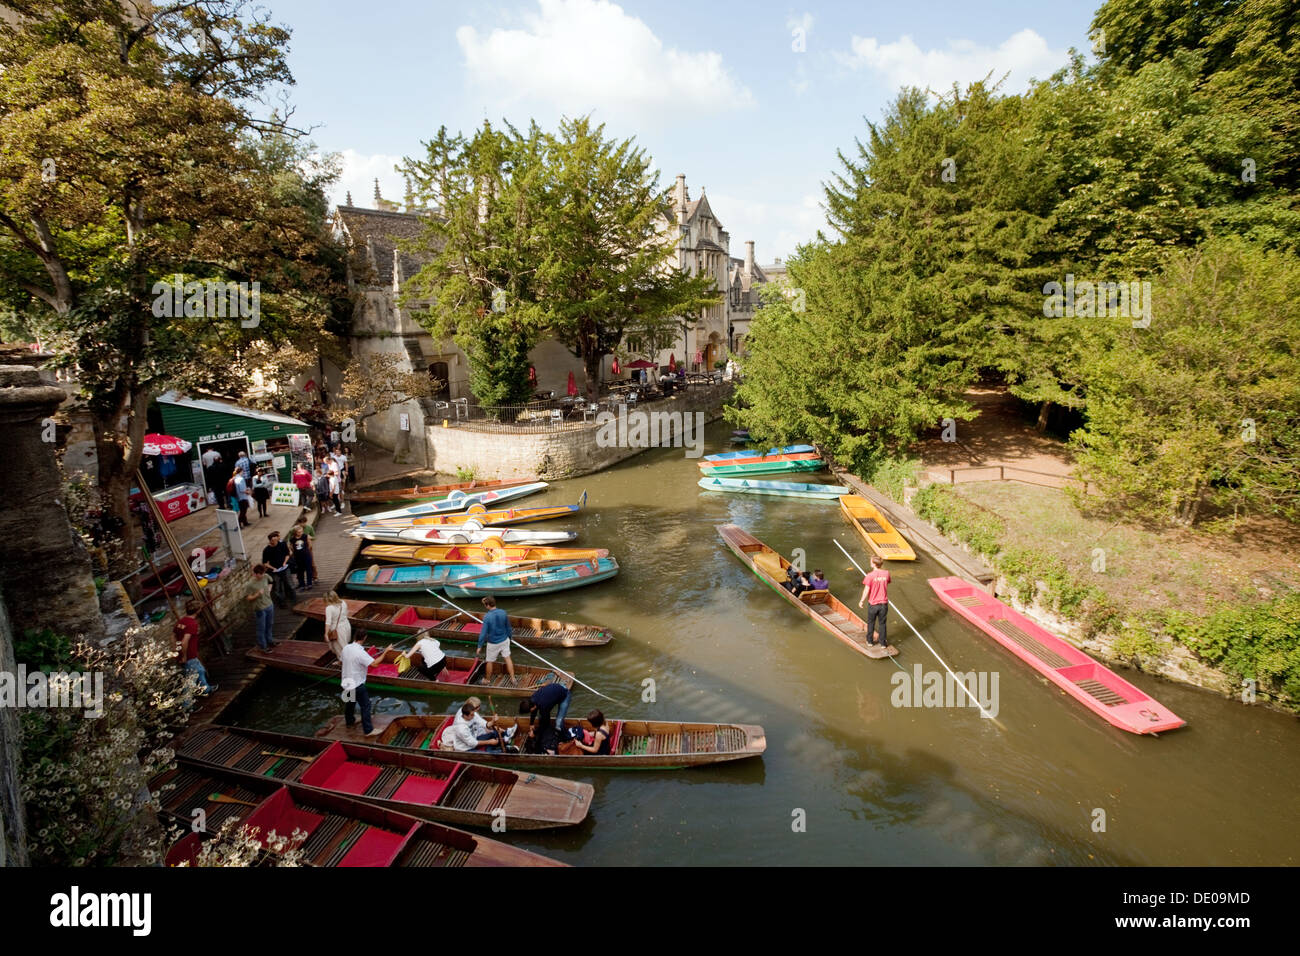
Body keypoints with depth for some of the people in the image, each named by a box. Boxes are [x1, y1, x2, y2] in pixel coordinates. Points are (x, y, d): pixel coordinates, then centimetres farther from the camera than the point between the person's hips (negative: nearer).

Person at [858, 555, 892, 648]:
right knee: (882, 623, 17)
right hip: (884, 603, 3)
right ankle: (883, 643, 24)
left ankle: (870, 641, 29)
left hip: (873, 604, -3)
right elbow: (886, 587, 5)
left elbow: (866, 590, -15)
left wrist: (861, 601, -2)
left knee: (871, 623, 17)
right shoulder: (886, 573, -9)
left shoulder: (870, 575, -19)